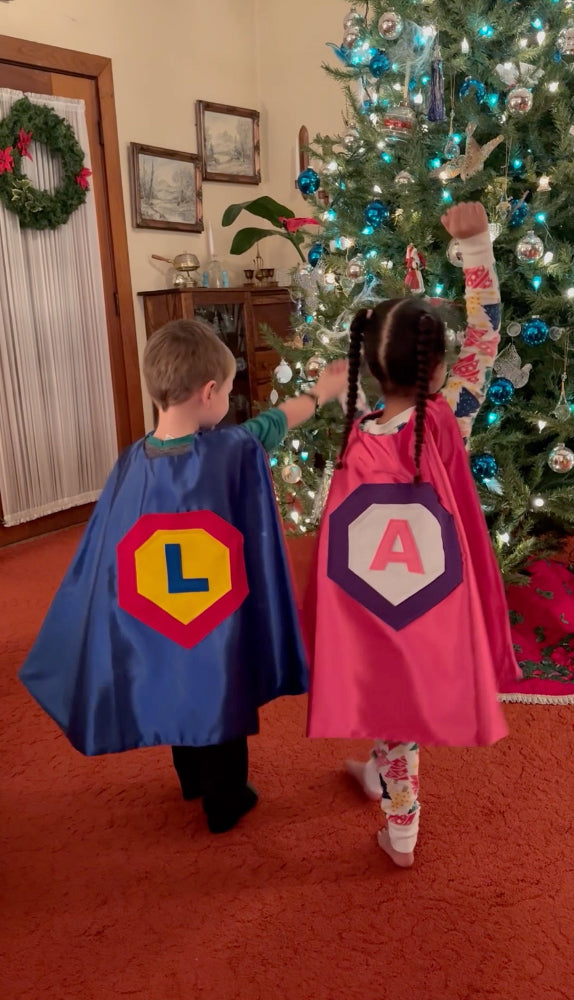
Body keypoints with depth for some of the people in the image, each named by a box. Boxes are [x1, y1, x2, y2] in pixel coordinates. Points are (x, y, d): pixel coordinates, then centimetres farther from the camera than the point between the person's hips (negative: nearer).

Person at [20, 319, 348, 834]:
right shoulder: (235, 452, -20)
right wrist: (323, 391, 18)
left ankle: (192, 779, 51)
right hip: (219, 624, -3)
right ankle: (225, 802, 39)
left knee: (177, 696, 27)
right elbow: (277, 420, -1)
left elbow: (106, 552, -7)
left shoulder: (132, 462, -13)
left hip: (157, 619, 4)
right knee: (222, 706, 19)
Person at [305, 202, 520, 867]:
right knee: (405, 700, 24)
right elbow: (485, 337, -11)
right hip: (434, 606, 0)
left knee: (390, 700, 18)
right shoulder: (446, 424, -18)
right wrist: (475, 242, -10)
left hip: (377, 609, 0)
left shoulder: (356, 445, -14)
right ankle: (382, 777, 53)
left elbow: (338, 555, -9)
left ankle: (401, 829, 36)